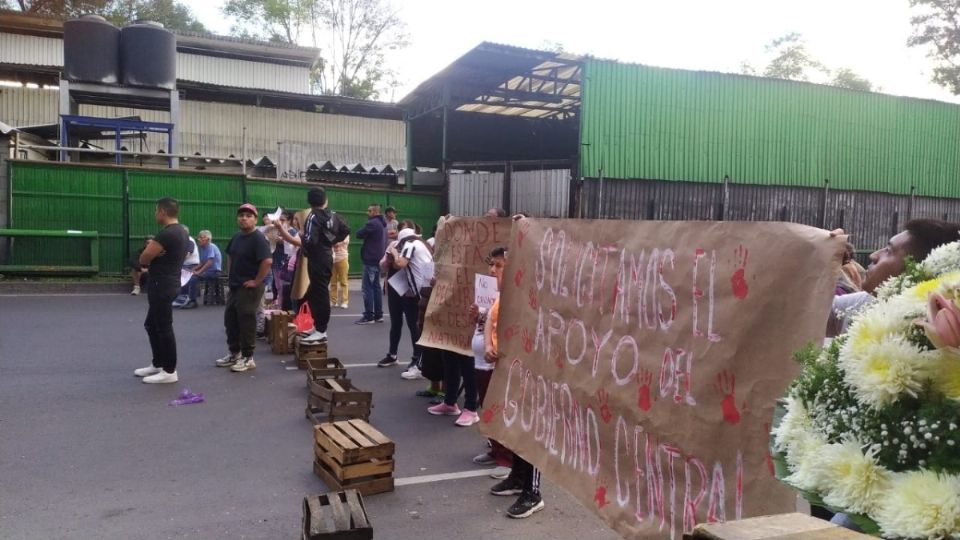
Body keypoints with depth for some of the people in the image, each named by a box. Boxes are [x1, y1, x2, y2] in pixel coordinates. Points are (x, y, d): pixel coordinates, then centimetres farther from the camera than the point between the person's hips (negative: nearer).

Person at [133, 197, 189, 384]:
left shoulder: (167, 233, -20)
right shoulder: (181, 231, 13)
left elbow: (143, 259, -15)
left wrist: (149, 247, 4)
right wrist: (152, 248, -2)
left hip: (162, 286, -10)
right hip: (166, 284, 10)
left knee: (164, 328, -4)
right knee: (152, 325, 19)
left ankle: (170, 371, 2)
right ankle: (158, 364, 29)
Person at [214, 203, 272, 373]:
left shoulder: (258, 238, -16)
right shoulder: (236, 236, 10)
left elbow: (267, 261, -28)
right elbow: (230, 256, 28)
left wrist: (256, 281, -22)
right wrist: (230, 274, 16)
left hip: (249, 288, -9)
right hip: (234, 286, 9)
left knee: (246, 322, -4)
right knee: (230, 319, 14)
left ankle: (248, 358, 5)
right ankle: (234, 353, 26)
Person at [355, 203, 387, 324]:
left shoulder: (372, 223, -15)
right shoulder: (382, 224, 17)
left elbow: (359, 234, -12)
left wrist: (364, 231, 6)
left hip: (371, 260, -10)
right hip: (379, 259, 10)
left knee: (367, 288, -8)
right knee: (376, 286, 12)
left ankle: (368, 316, -8)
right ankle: (378, 315, 14)